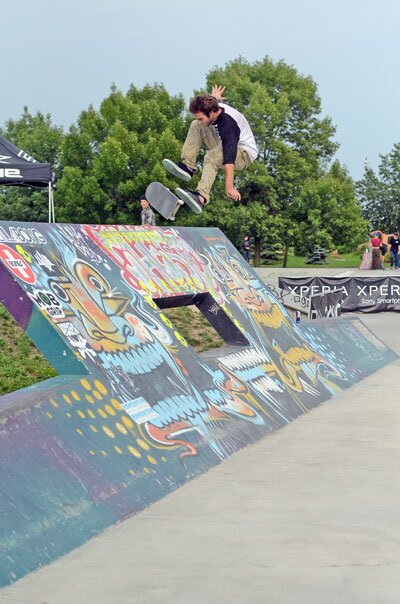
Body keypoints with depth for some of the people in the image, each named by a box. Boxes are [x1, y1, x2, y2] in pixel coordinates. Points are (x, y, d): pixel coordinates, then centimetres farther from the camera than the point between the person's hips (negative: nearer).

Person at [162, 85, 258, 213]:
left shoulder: (228, 125, -36)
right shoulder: (216, 108, -12)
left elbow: (229, 159, -43)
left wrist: (230, 188, -48)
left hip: (245, 154, -9)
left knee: (211, 157, -40)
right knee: (195, 126, -3)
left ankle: (201, 198, -55)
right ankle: (188, 167, -17)